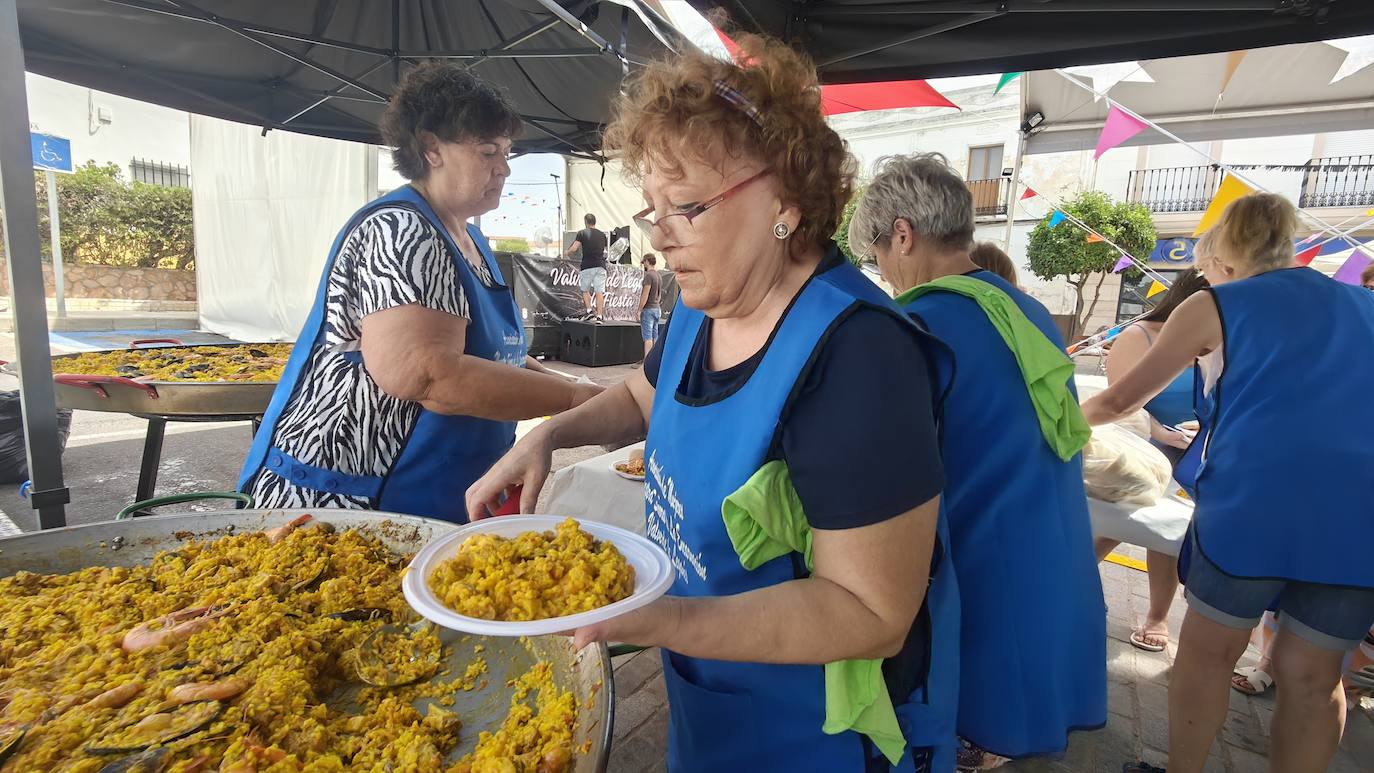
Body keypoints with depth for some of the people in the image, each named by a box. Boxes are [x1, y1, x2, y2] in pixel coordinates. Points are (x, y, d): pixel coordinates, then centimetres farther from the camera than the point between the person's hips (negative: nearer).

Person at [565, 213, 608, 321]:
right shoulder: (602, 234, 13)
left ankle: (589, 310, 3)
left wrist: (566, 253, 14)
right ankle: (599, 315, -6)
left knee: (585, 290, 14)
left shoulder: (582, 233, 1)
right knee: (599, 292, -2)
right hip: (600, 265, 2)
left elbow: (574, 249, -5)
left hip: (587, 266, -2)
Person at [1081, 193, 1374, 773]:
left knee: (1208, 649, 13)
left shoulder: (1215, 306, 9)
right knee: (1313, 672, 14)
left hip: (1251, 502, -3)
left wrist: (1074, 414, 30)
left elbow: (1123, 399, 13)